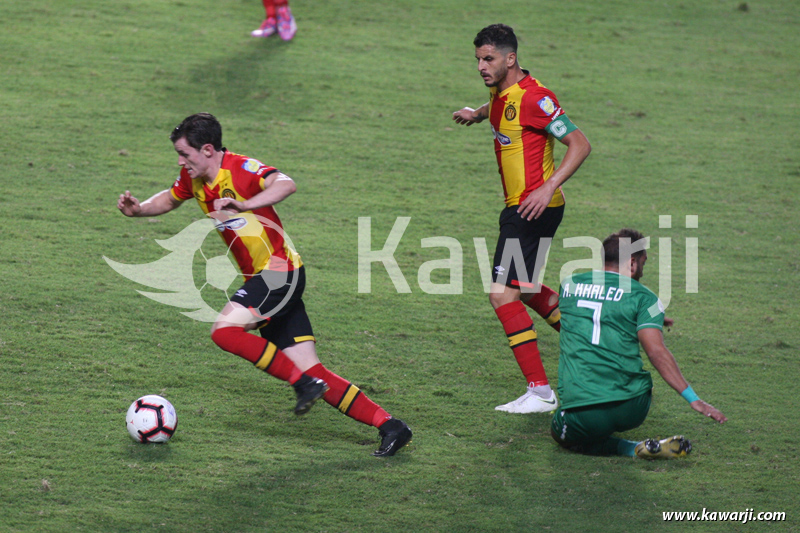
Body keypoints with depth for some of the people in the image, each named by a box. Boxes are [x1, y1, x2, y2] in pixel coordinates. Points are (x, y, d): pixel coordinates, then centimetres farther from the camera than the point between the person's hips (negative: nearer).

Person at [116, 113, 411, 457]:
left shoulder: (240, 169, -16)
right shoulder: (194, 178, 9)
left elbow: (286, 185, -35)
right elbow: (169, 199, 29)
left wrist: (244, 205, -47)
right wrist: (138, 209, 10)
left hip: (280, 272, -9)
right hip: (261, 280, 9)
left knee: (225, 330, -24)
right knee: (313, 373, 3)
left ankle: (305, 383, -15)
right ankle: (388, 426, 4)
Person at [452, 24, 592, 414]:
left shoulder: (533, 97, -19)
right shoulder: (501, 92, 9)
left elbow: (580, 144, -20)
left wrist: (549, 186, -30)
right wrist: (478, 114, 16)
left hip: (534, 209, -10)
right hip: (518, 208, 10)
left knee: (503, 294, -13)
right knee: (522, 290, 23)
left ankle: (540, 392, -11)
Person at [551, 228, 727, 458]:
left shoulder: (569, 285, 13)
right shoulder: (642, 296, -1)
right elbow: (657, 352, -11)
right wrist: (694, 400, -9)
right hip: (630, 409, 3)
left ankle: (630, 449, 2)